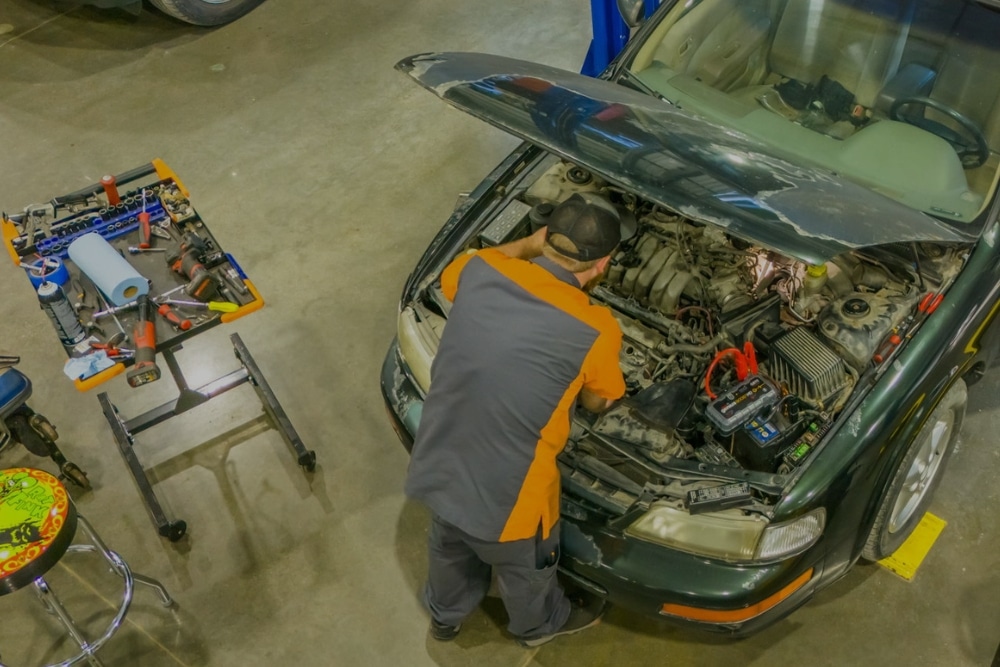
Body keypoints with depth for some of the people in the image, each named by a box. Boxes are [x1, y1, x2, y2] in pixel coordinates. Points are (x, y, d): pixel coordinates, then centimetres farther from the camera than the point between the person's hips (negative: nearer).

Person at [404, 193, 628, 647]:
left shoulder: (480, 271, -12)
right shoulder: (595, 331, -22)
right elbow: (596, 402, -1)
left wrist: (527, 246, 13)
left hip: (436, 469, 5)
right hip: (502, 496, -4)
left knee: (450, 546, 36)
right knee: (525, 565, 30)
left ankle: (445, 615, 65)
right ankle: (539, 624, 61)